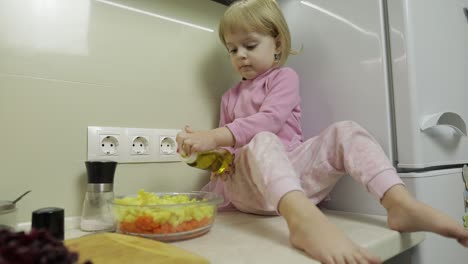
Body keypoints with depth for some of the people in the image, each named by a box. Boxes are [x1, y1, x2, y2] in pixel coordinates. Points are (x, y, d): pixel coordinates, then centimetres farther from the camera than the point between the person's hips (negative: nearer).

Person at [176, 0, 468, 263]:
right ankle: (303, 217, -63)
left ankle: (401, 203, -37)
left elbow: (269, 120, -13)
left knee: (344, 131, -21)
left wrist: (216, 136, -21)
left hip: (295, 171, 0)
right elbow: (227, 147, 20)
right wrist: (210, 150, -5)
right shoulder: (230, 97, 22)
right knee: (262, 142, -34)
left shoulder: (284, 77, 7)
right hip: (249, 185, 1)